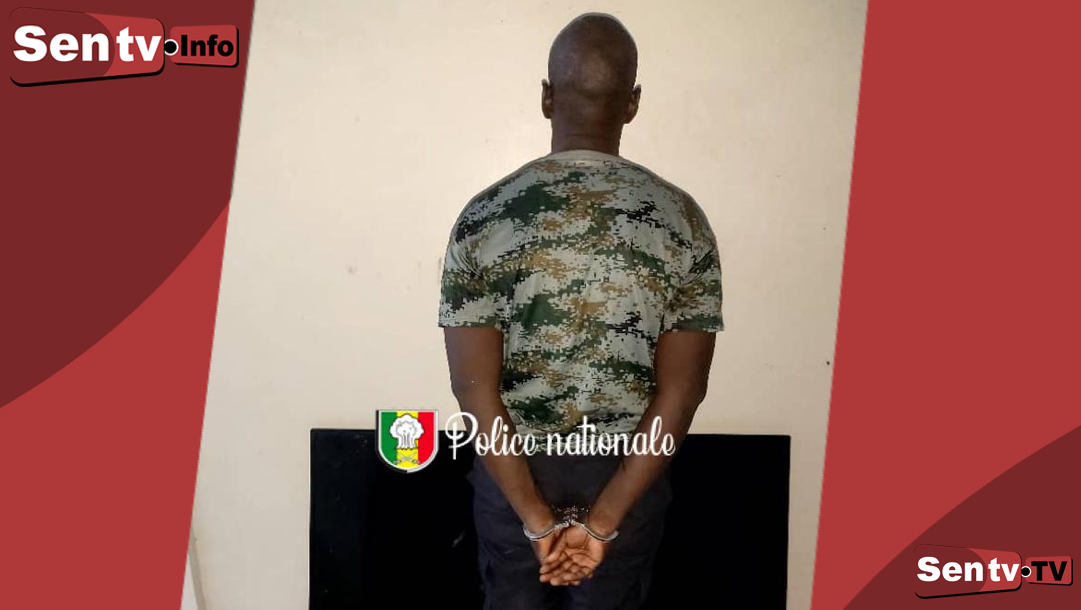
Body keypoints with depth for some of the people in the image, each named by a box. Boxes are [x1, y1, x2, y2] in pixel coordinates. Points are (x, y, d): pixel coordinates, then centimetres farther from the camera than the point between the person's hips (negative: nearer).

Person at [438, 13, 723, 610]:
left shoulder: (483, 217, -13)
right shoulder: (683, 219, -11)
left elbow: (474, 388, -16)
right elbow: (681, 392, -15)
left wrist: (537, 516, -11)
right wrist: (602, 519, -13)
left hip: (513, 474, 0)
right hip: (628, 477, 1)